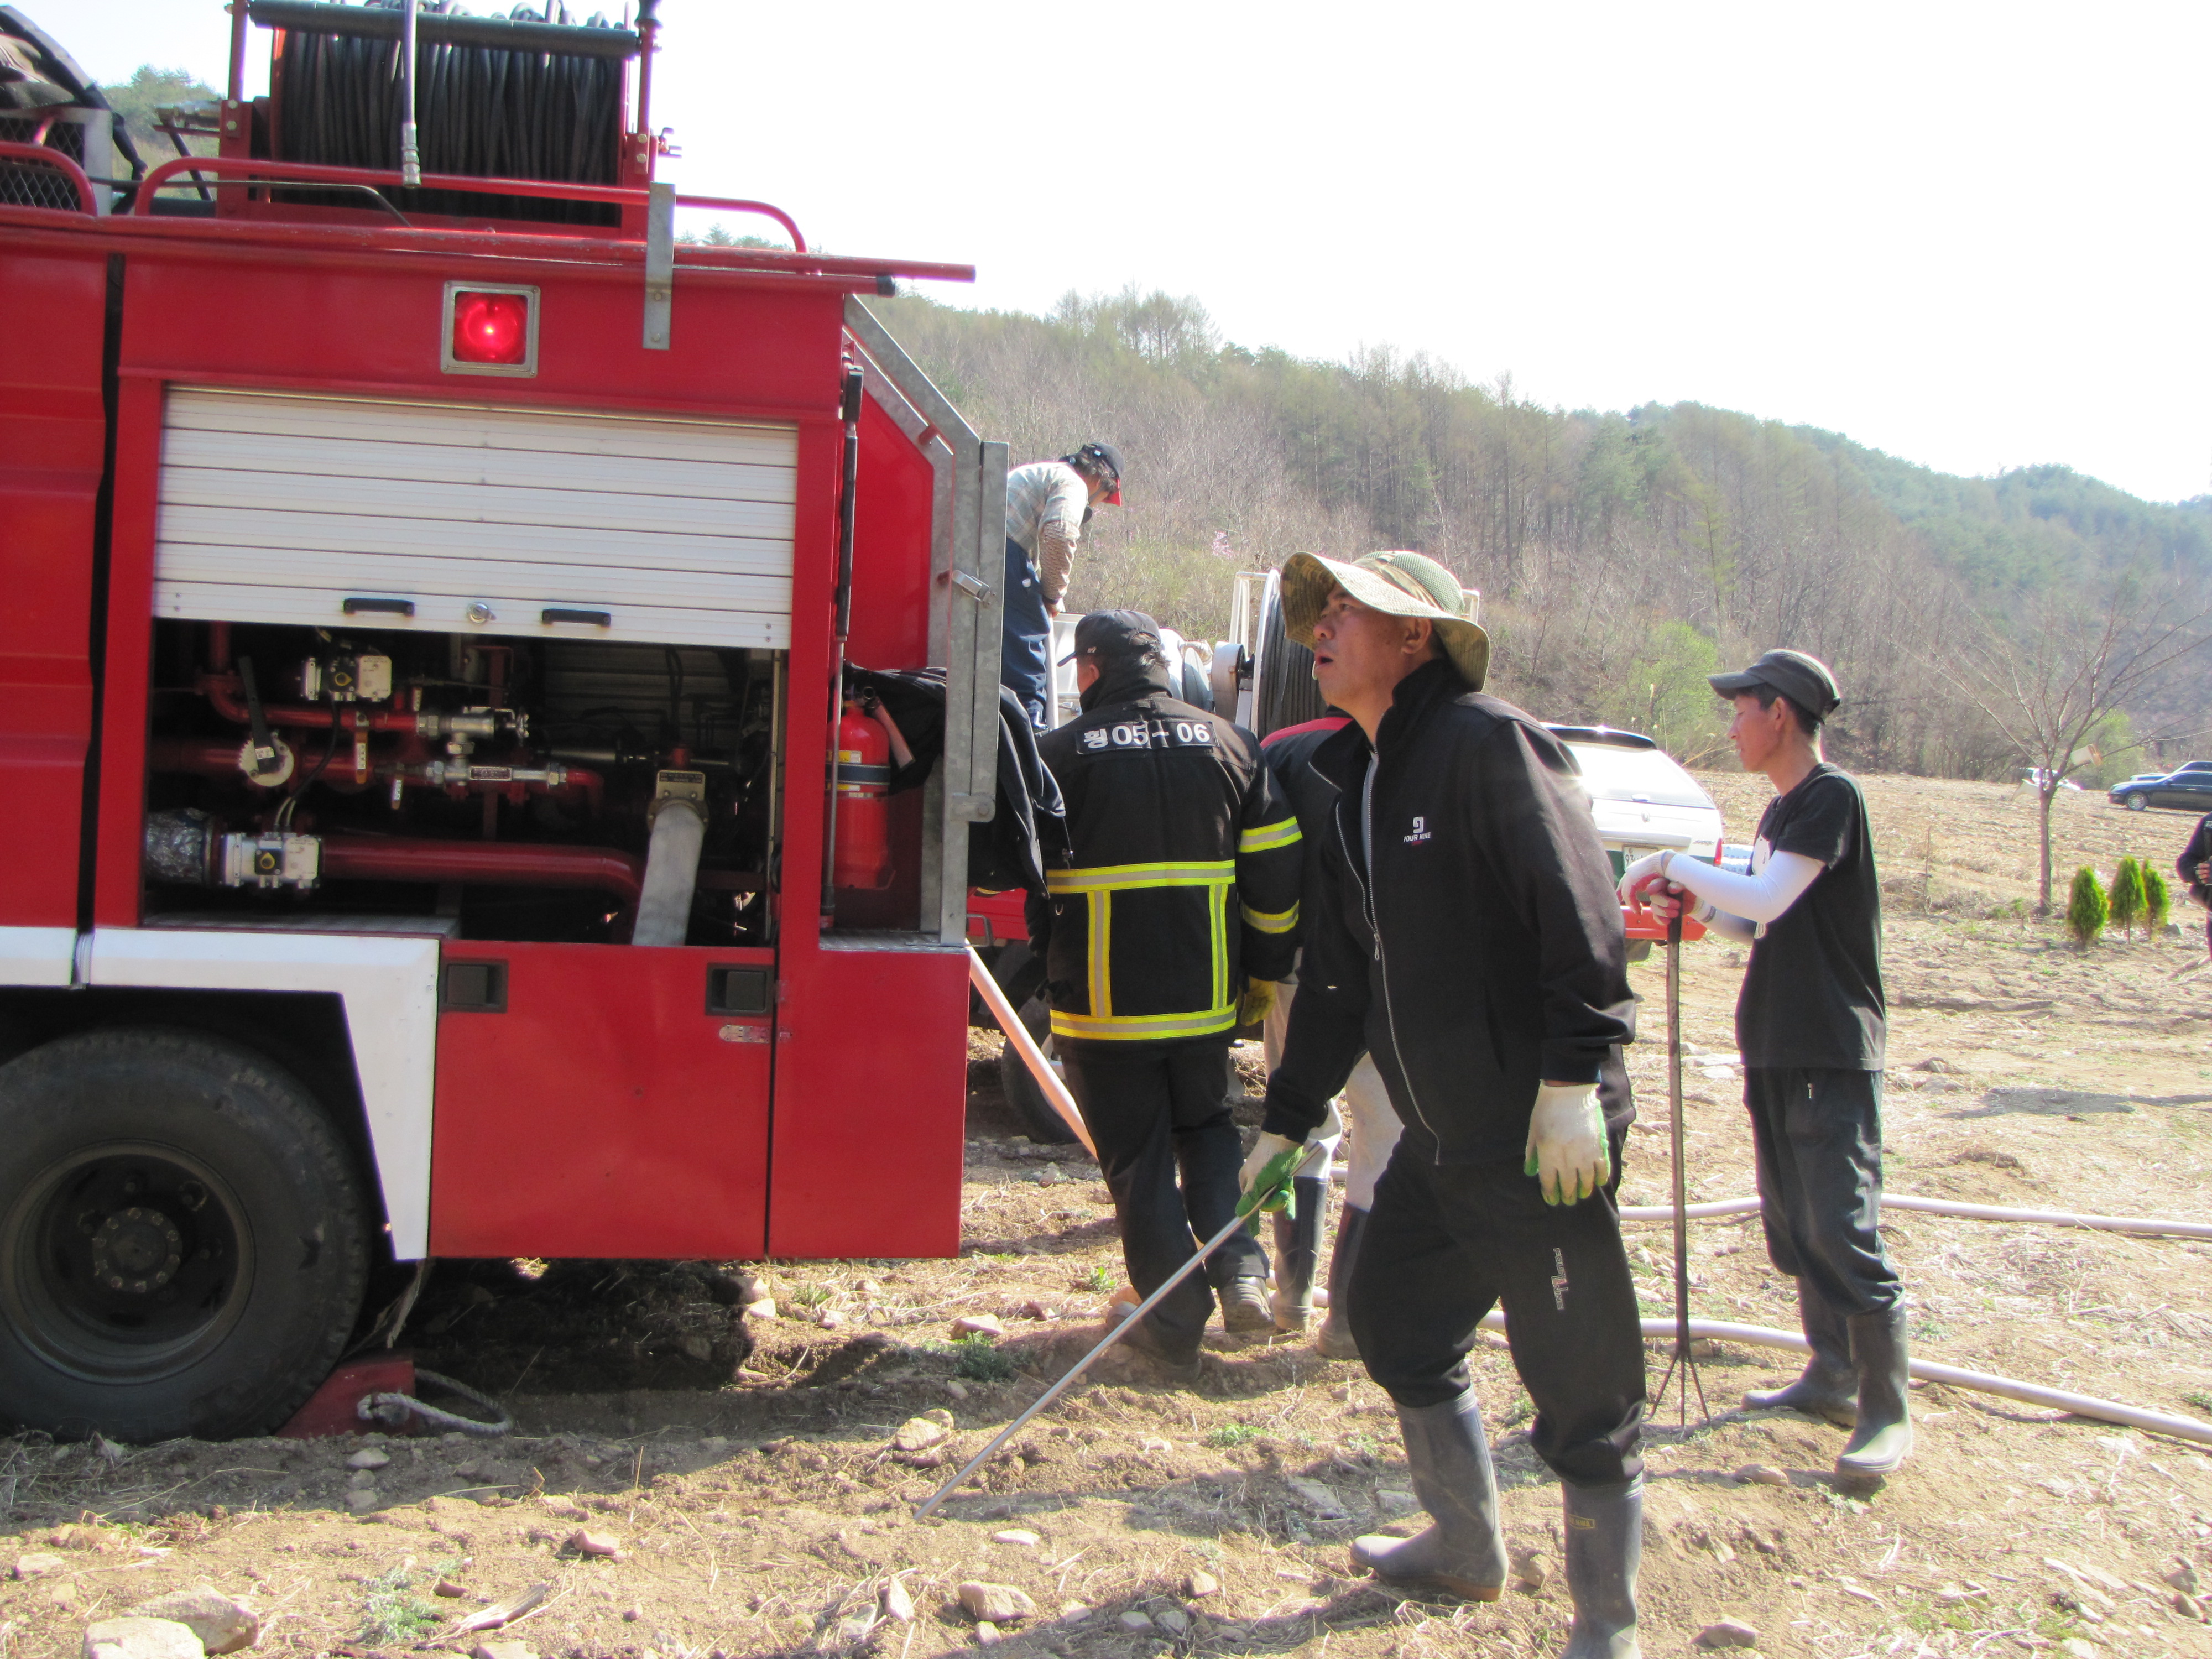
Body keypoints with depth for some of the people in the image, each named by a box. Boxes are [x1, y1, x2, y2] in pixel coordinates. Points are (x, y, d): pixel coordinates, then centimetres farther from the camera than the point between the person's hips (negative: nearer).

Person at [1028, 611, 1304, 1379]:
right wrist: (1264, 975, 14)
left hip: (1103, 1003, -3)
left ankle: (1173, 1334, 11)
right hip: (1206, 998, 3)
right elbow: (1276, 875, 5)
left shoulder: (1060, 753, -5)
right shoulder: (1228, 745, 4)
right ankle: (1240, 1267, 7)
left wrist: (1049, 959, 17)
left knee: (1138, 1165, 7)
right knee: (1205, 1126, 25)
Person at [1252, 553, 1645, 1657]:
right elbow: (1338, 976, 18)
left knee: (1579, 1381, 1)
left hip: (1544, 1133, -9)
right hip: (1438, 1139, 9)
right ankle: (1465, 1548, 42)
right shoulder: (1353, 787, 13)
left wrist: (1572, 1077, -25)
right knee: (1396, 1320, 20)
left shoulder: (1487, 741, -13)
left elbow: (1580, 911, -21)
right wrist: (1286, 1123, 19)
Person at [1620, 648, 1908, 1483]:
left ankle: (1888, 1412, 0)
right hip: (1775, 1051, 9)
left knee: (1844, 1233, -9)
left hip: (1832, 1057, -9)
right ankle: (1833, 1376, 26)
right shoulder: (1779, 810, 15)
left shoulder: (1832, 796, -13)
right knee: (1793, 1227, 14)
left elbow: (1767, 899, -23)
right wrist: (1697, 904, 3)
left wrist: (1675, 864, -13)